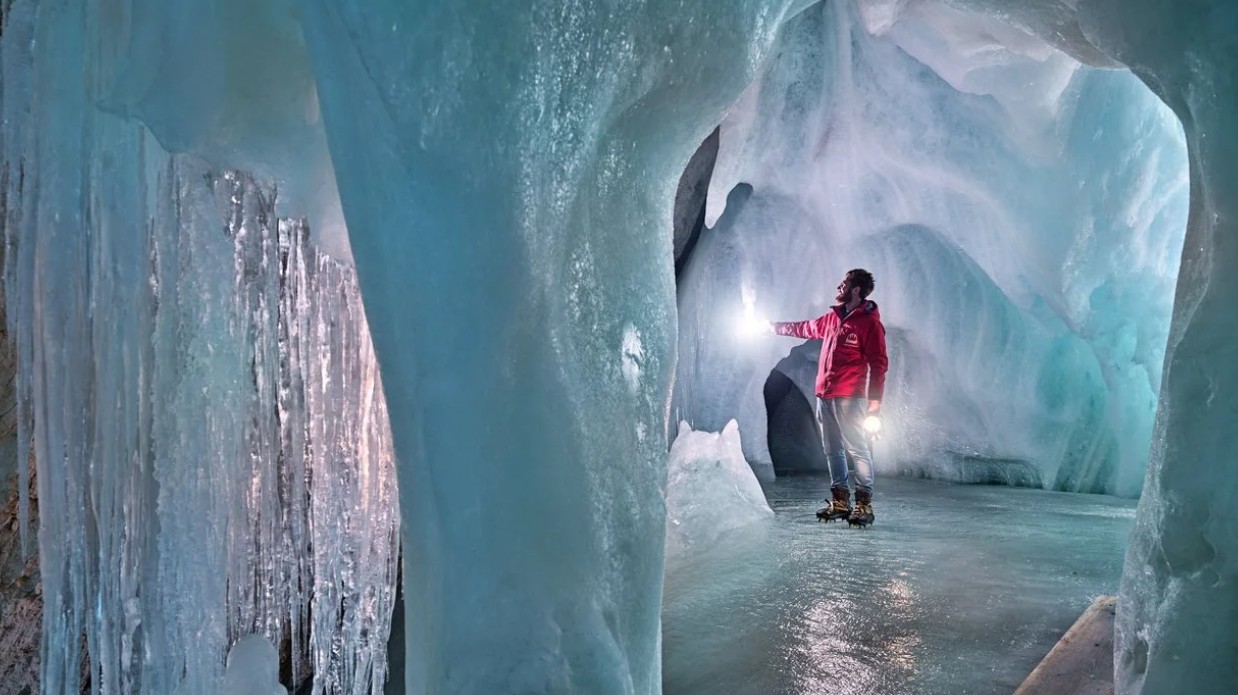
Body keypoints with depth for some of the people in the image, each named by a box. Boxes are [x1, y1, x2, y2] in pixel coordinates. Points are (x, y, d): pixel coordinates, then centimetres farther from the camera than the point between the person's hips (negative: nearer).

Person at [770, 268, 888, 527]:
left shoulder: (869, 322, -7)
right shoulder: (833, 318, 16)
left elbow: (878, 364, -11)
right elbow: (806, 328, 33)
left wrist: (875, 400, -17)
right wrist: (776, 327, 41)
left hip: (849, 398, -8)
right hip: (824, 394, 8)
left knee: (857, 448, -8)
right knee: (832, 449, 11)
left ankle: (864, 503, -2)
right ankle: (839, 501, 18)